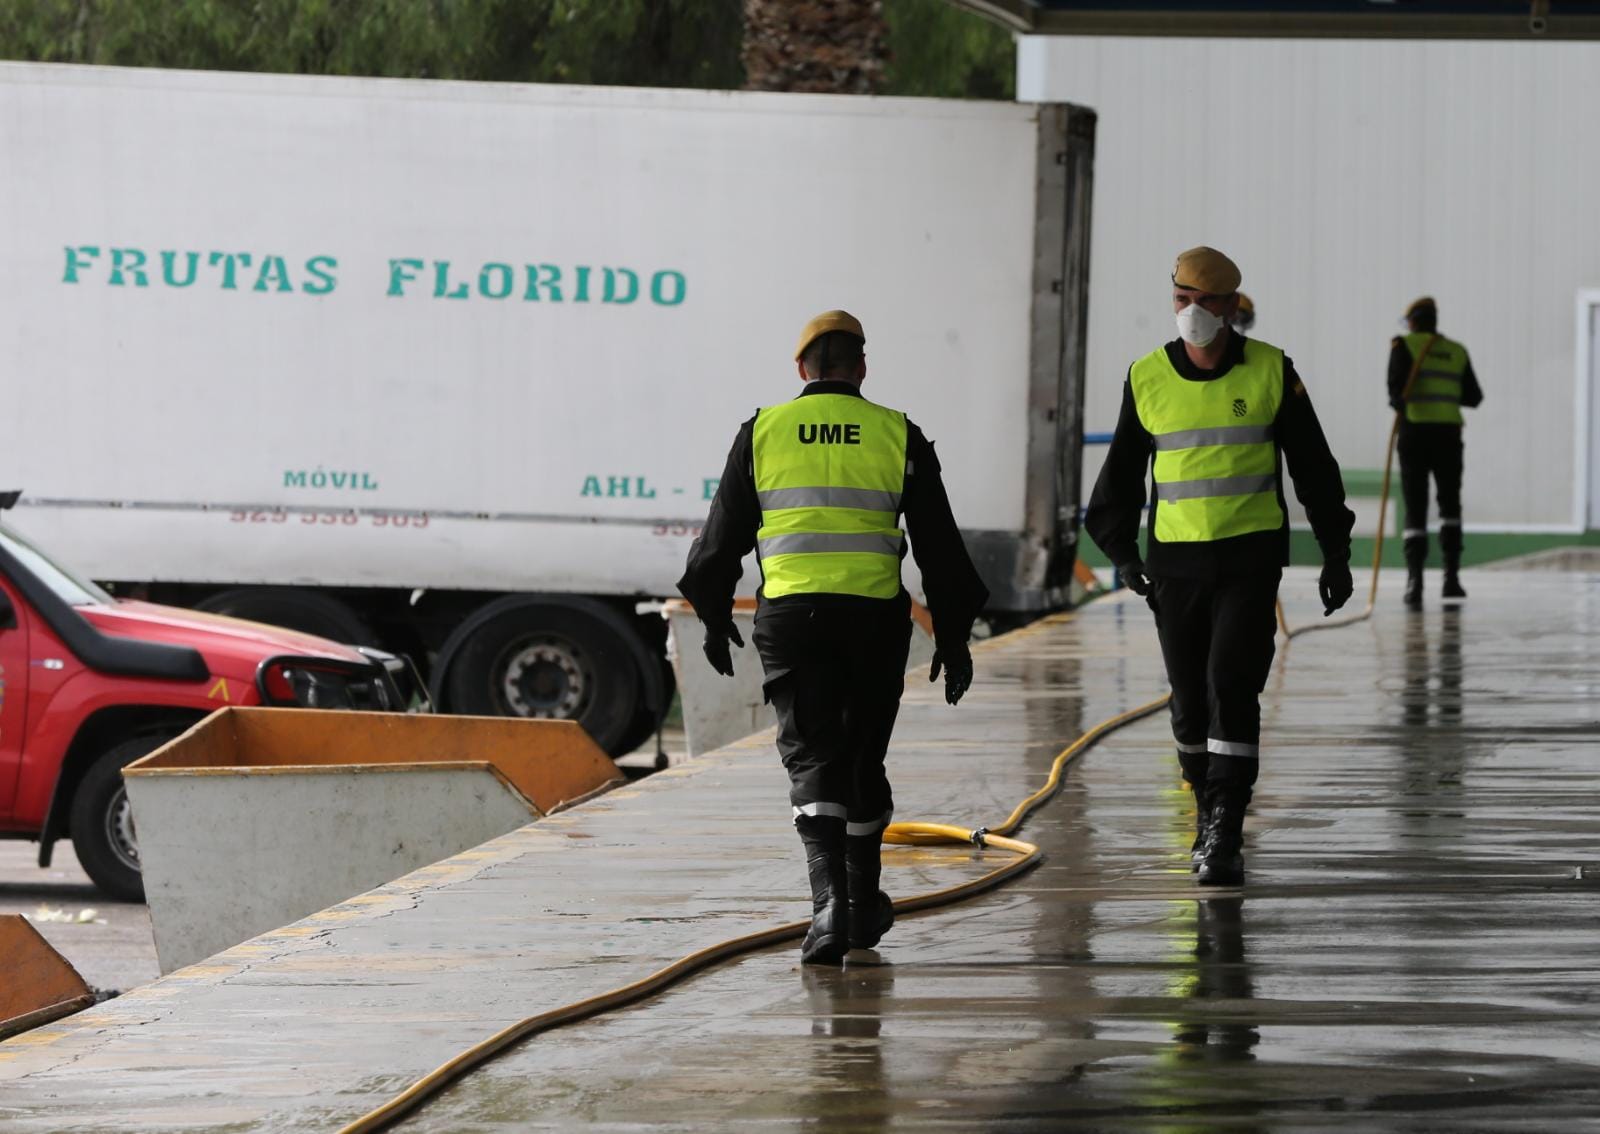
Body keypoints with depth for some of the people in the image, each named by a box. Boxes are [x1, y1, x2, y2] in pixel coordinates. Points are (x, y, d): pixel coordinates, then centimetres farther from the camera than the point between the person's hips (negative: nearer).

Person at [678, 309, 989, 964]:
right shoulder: (898, 437, 5)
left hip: (789, 616, -1)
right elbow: (938, 544, 5)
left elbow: (723, 536, 9)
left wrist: (714, 617, 22)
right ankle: (863, 902, 28)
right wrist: (953, 636, 11)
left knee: (813, 761, -2)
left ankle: (830, 899, -21)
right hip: (876, 617, 1)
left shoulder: (762, 433, 5)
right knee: (863, 759, 15)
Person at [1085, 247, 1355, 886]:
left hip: (1252, 553, -2)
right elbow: (1123, 471, 11)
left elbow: (1312, 465, 6)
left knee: (1232, 687, -14)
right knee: (1190, 699, 6)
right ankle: (1210, 808, 30)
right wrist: (1122, 551, 0)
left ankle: (1224, 840, -13)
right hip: (1176, 561, 2)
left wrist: (1336, 552, 7)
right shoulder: (1147, 379, 2)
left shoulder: (1270, 372, -2)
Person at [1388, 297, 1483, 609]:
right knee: (1450, 505, 16)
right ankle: (1451, 577, 5)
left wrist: (1399, 404, 1)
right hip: (1449, 433, 2)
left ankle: (1415, 581, -9)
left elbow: (1397, 385, -16)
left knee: (1415, 509, 2)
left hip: (1415, 431, -2)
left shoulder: (1405, 346, 0)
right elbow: (1474, 396, 13)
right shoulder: (1457, 351, 12)